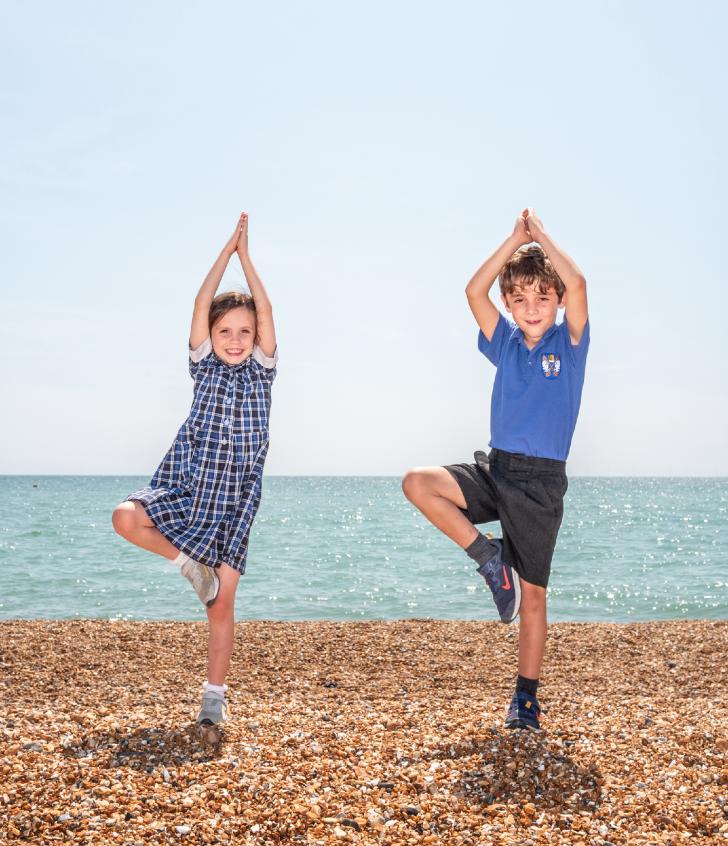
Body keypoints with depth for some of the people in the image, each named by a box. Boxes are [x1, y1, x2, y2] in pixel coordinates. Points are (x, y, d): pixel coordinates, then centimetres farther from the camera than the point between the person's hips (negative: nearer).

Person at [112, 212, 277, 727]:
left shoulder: (262, 371, 7)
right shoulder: (204, 367, 8)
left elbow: (266, 311, -2)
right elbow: (202, 305, -1)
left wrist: (246, 256, 0)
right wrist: (227, 251, 0)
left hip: (233, 501, -1)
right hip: (186, 487, 1)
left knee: (222, 604, 0)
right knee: (126, 518, -27)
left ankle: (215, 696, 12)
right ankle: (189, 563, -3)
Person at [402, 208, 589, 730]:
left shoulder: (569, 344, 0)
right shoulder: (506, 344, 9)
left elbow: (577, 285, -17)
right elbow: (474, 291, -2)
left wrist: (541, 236, -6)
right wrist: (515, 240, -2)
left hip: (542, 482, -3)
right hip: (494, 471, 4)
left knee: (532, 594, 2)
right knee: (418, 483, -20)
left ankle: (526, 698, 16)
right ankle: (490, 559, -6)